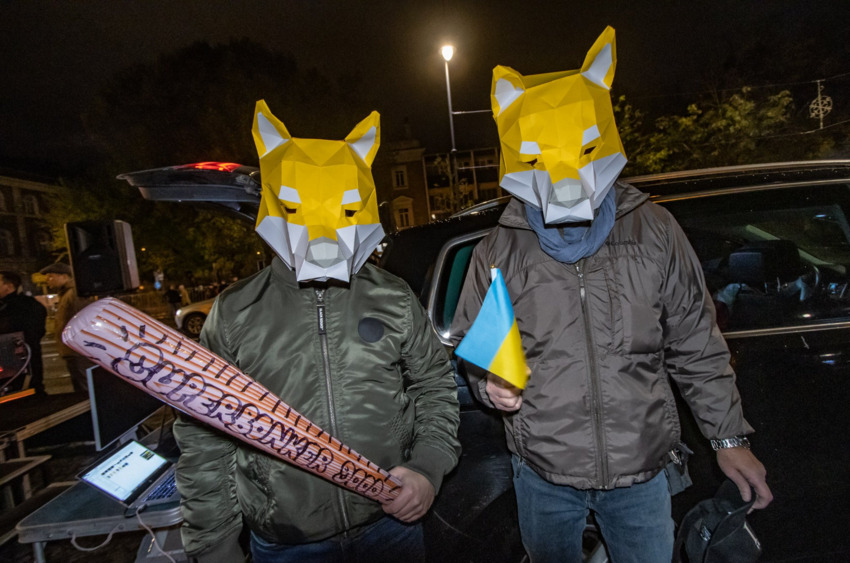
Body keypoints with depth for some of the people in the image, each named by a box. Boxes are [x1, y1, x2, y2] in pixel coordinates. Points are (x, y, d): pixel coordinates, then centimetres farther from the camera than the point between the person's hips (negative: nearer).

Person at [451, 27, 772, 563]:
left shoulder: (654, 231, -4)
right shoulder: (498, 252, -7)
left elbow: (697, 346, 2)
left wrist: (729, 436, 4)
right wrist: (489, 383, -16)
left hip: (642, 469, 1)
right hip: (543, 475, 0)